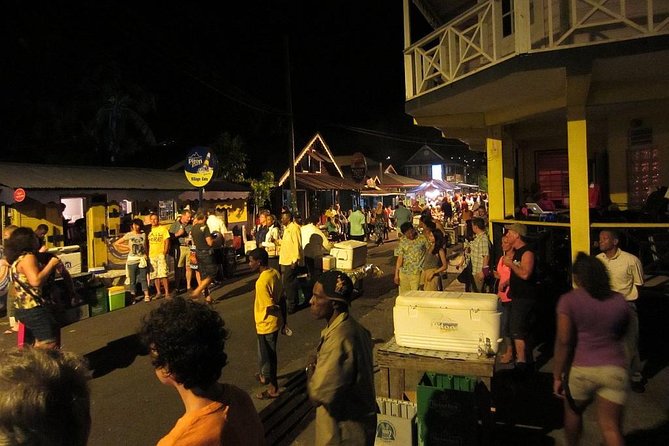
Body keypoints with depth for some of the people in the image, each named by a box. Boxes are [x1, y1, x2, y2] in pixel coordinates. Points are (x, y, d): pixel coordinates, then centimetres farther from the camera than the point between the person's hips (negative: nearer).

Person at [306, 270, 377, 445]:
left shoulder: (339, 339, -30)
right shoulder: (352, 328, 0)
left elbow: (320, 393, -32)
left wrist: (312, 371, -13)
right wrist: (320, 367, -4)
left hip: (345, 432, -9)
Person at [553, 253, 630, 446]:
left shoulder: (569, 300, -9)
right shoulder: (619, 300, 3)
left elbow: (563, 341, -11)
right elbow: (621, 333, 19)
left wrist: (557, 376, -5)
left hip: (582, 369, -2)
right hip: (615, 369, 3)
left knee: (573, 411, 23)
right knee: (611, 427, 7)